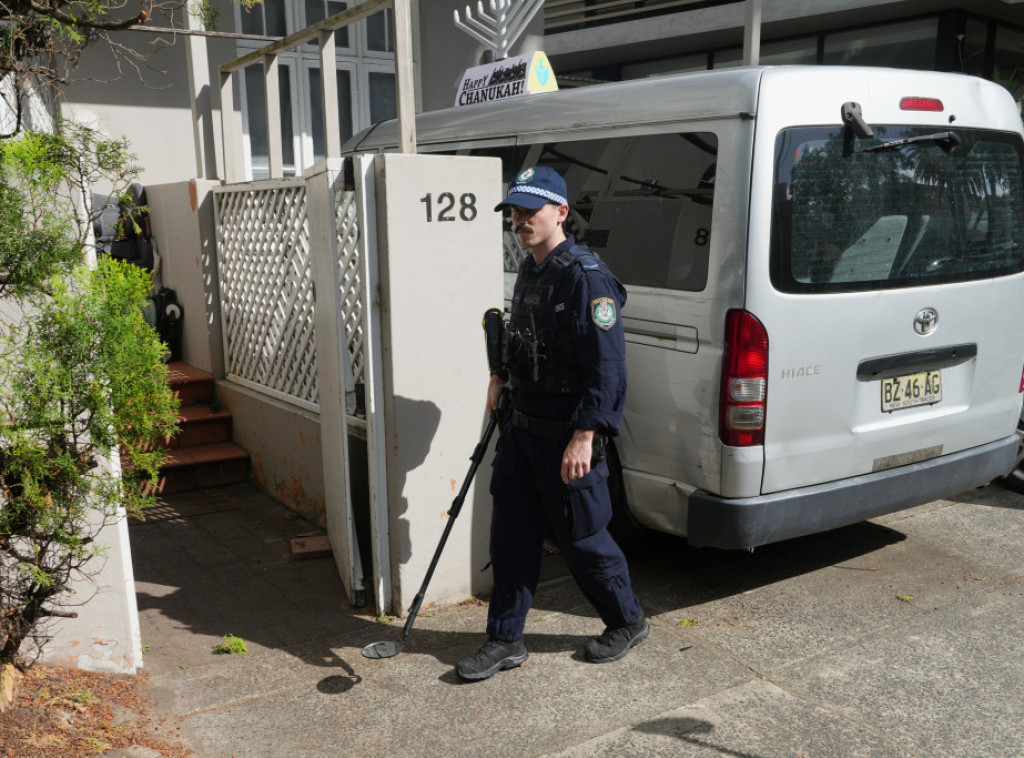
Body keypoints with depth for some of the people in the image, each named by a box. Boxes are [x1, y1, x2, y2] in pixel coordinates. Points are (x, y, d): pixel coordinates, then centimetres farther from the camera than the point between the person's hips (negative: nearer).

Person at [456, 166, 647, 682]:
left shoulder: (586, 277, -18)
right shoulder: (528, 272, 11)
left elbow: (607, 366, -23)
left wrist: (584, 435, -26)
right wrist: (502, 376, 11)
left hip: (568, 439, -8)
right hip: (521, 430, 8)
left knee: (582, 537, 6)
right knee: (510, 536, 10)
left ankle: (627, 623, 29)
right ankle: (505, 641, 21)